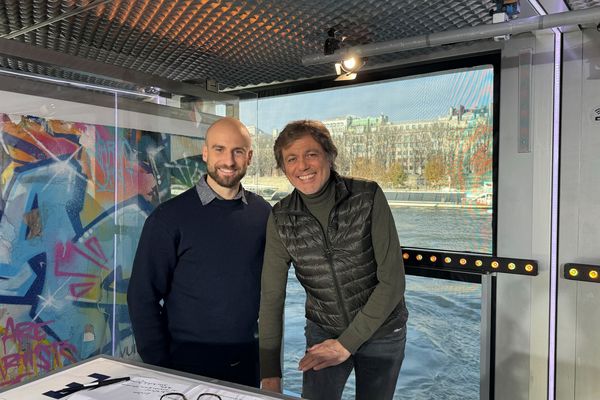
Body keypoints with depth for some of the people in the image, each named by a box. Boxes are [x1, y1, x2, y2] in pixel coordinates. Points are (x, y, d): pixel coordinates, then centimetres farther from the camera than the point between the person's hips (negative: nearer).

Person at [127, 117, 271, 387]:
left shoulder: (263, 213, -2)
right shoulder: (170, 216, -12)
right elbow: (143, 297, -9)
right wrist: (160, 368, -9)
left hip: (250, 362, 3)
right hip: (187, 365, -3)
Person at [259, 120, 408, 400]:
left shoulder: (369, 197, -18)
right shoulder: (280, 219, -11)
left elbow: (392, 280, -18)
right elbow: (271, 297, -8)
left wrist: (347, 343, -17)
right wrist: (270, 373, -10)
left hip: (382, 332, 0)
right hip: (323, 332, 1)